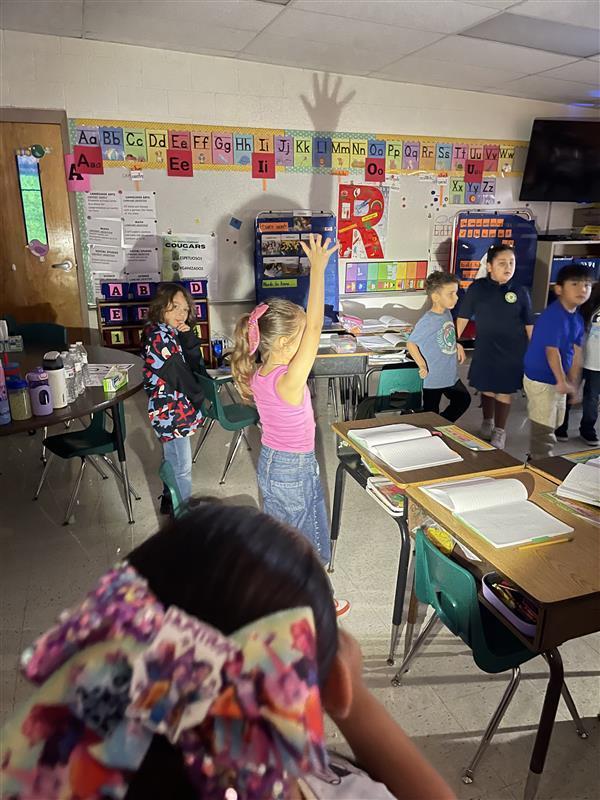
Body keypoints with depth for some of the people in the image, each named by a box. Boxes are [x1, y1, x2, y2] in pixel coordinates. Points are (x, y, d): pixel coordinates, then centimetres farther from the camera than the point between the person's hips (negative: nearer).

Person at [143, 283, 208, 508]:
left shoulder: (171, 333, 7)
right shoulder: (160, 337, -20)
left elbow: (194, 365, 1)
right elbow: (177, 375, -19)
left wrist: (188, 338, -12)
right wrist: (200, 398, -5)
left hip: (169, 410, 9)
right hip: (171, 412, -9)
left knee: (173, 460, 24)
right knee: (181, 467, 1)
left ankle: (170, 501, 41)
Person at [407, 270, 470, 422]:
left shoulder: (447, 313, 0)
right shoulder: (426, 321, -24)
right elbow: (411, 343, -15)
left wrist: (457, 345, 3)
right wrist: (422, 365, -19)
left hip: (451, 374, 8)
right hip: (433, 379, -8)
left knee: (464, 400, 22)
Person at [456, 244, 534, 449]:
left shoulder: (520, 292, -5)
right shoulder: (477, 288, -7)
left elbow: (529, 324, 2)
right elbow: (463, 317, 0)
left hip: (512, 351, 0)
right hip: (484, 349, 0)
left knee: (504, 391, 7)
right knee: (486, 388, 14)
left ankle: (499, 431, 23)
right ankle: (487, 423, 37)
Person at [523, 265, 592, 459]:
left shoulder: (578, 319, 5)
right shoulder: (553, 316, -22)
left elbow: (576, 353, 5)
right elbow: (552, 351, -22)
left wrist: (572, 382, 3)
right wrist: (562, 381, -17)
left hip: (558, 380, 9)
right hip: (540, 379, -9)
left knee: (552, 424, 21)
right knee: (544, 429, -2)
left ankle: (536, 458, 37)